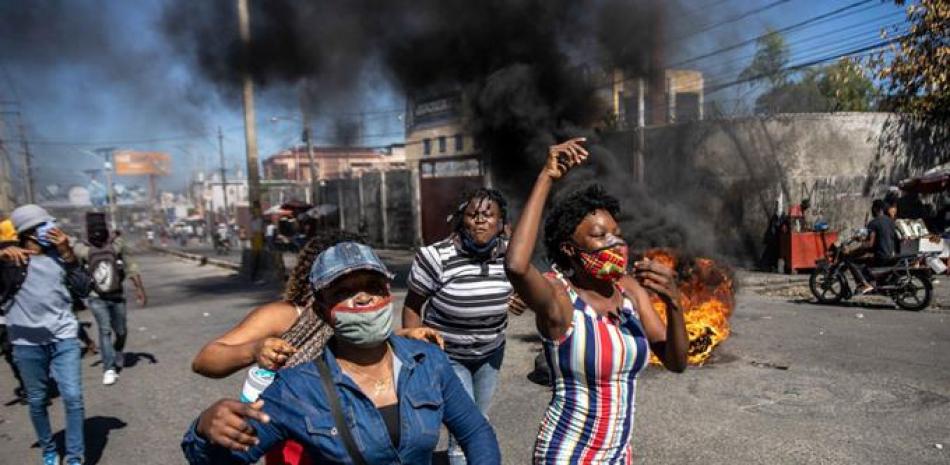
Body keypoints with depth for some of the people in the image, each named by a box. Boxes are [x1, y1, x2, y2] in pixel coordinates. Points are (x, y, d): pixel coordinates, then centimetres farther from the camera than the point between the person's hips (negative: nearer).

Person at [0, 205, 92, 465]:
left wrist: (68, 255, -9)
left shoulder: (59, 255, 4)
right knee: (37, 401, 12)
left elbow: (83, 290, -1)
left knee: (73, 398, -3)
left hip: (63, 338, 1)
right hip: (27, 342, -1)